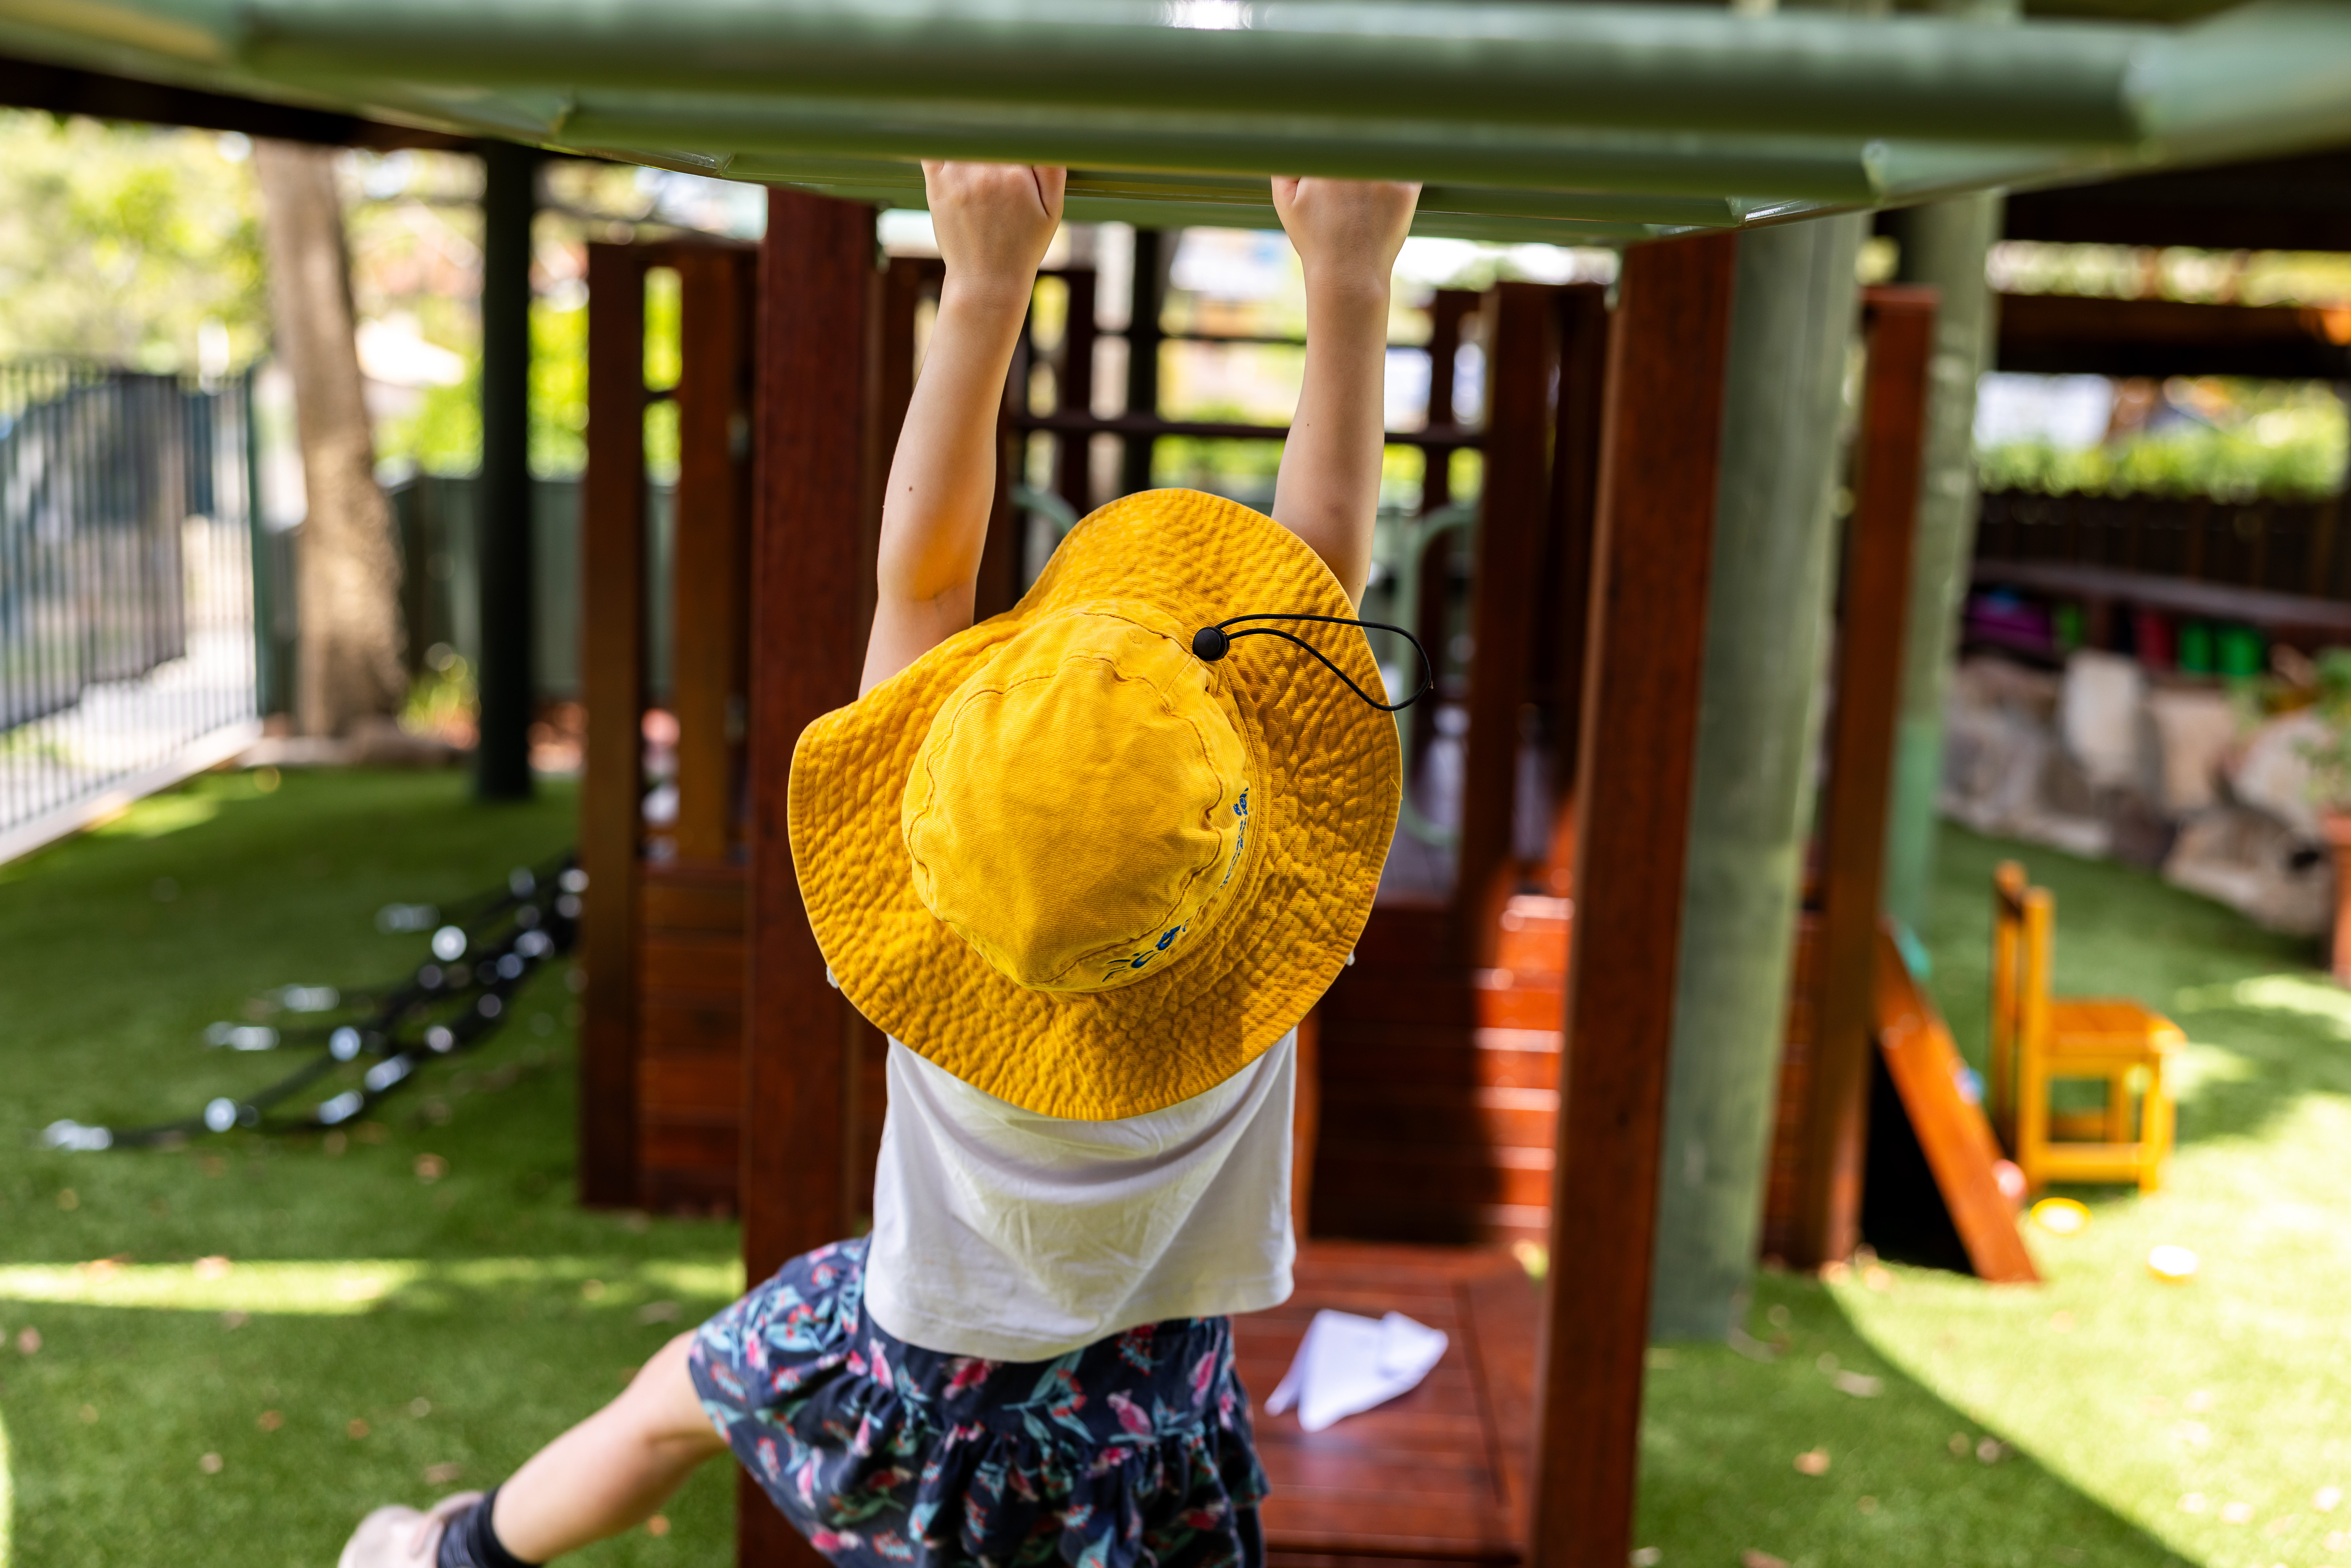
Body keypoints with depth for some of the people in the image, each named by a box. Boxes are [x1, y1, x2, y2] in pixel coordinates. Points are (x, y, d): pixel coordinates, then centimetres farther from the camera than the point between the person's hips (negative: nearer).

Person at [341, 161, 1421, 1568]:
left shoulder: (924, 922, -34)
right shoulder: (1256, 961, -35)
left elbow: (924, 570, -30)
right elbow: (1321, 565, -31)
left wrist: (987, 287, -32)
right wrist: (1351, 281, -32)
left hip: (924, 1382, 1)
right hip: (1149, 1417, 0)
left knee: (676, 1399, 28)